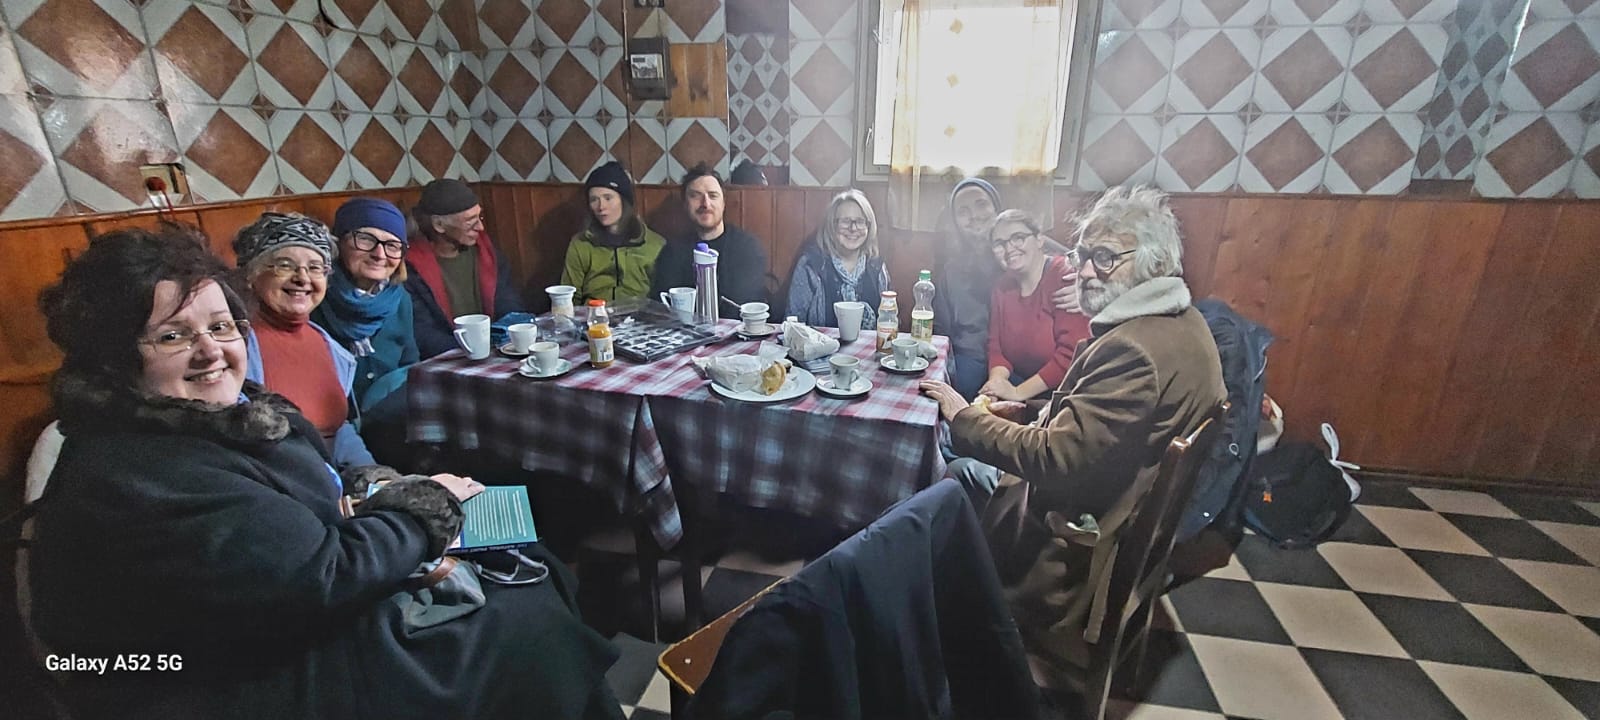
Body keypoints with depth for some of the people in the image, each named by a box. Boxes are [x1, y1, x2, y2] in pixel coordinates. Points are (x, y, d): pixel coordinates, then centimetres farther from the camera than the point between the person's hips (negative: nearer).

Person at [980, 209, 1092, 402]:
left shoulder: (1067, 278, -13)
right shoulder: (1002, 287, 7)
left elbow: (1072, 354, -20)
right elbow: (996, 348, 6)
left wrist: (1019, 392, -21)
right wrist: (997, 380, -15)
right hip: (1018, 381, 6)